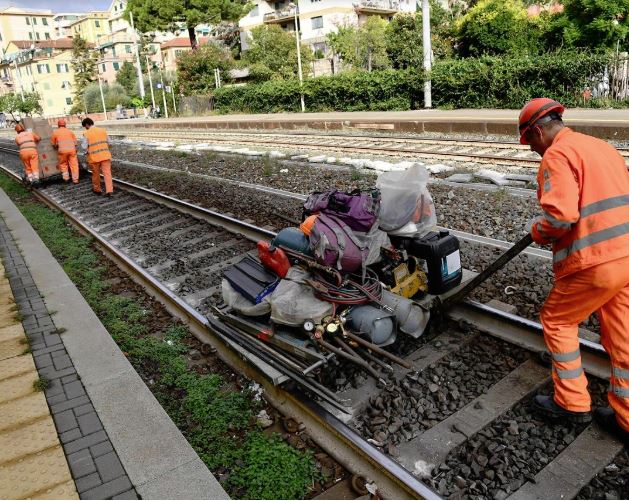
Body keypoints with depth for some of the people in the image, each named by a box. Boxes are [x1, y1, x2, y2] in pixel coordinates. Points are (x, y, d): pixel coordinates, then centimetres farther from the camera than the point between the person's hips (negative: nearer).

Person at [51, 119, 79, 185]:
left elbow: (53, 143, 16)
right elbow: (75, 141, 16)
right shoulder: (70, 131, 17)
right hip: (72, 149, 1)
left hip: (62, 150, -1)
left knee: (63, 164, 17)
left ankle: (66, 178, 14)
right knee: (74, 164, 5)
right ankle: (75, 180, 4)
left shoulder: (55, 132, 12)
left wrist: (57, 148, 35)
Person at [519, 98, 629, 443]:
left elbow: (560, 215, -24)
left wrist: (538, 232, -5)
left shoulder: (557, 154, -12)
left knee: (557, 321, 12)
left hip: (595, 262, -8)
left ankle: (573, 403, 22)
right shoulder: (601, 146, 16)